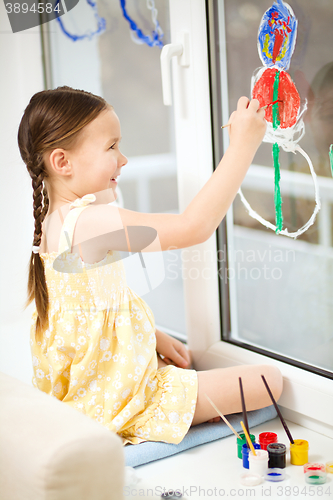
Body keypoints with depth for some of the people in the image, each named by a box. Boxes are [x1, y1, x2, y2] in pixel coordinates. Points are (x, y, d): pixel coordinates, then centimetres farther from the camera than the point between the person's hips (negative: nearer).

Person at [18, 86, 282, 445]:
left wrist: (155, 339, 11)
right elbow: (194, 226, -34)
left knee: (182, 358, 38)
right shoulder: (90, 223, -28)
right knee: (269, 380, -10)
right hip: (116, 402, -10)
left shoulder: (53, 222, 4)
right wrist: (242, 147, -30)